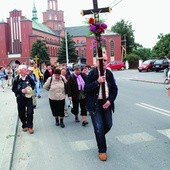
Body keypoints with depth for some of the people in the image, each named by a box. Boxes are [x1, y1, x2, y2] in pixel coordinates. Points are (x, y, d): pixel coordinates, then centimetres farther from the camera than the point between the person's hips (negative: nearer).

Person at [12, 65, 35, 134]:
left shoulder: (29, 77, -5)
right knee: (21, 113, 9)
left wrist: (31, 88, -9)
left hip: (29, 97, 1)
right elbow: (13, 89, -5)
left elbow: (33, 84, 11)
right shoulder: (16, 79, -10)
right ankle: (24, 126, 29)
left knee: (30, 112, -4)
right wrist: (21, 91, -18)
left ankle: (30, 126, 10)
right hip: (20, 98, -1)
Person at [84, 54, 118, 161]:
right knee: (99, 128, -1)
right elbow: (86, 89, -13)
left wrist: (110, 100, -9)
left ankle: (99, 136, 45)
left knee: (108, 125, 13)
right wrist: (97, 82, -26)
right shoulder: (92, 73, -8)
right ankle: (102, 150, 15)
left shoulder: (109, 74, 2)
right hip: (95, 104, -4)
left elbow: (115, 89, 5)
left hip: (106, 103, 4)